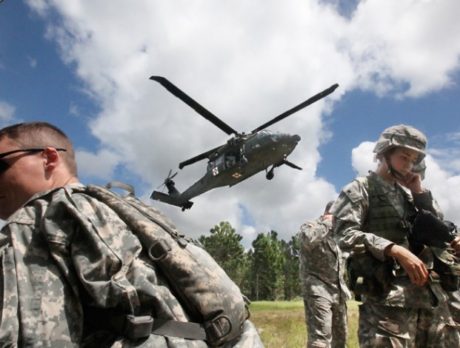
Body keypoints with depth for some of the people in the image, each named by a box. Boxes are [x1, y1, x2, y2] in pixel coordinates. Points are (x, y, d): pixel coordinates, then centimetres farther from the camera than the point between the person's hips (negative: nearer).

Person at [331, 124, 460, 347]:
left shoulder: (408, 193, 23)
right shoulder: (360, 189, 2)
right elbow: (345, 233, -13)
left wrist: (419, 191, 12)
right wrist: (396, 250, -21)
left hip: (431, 293, 7)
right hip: (387, 295, -7)